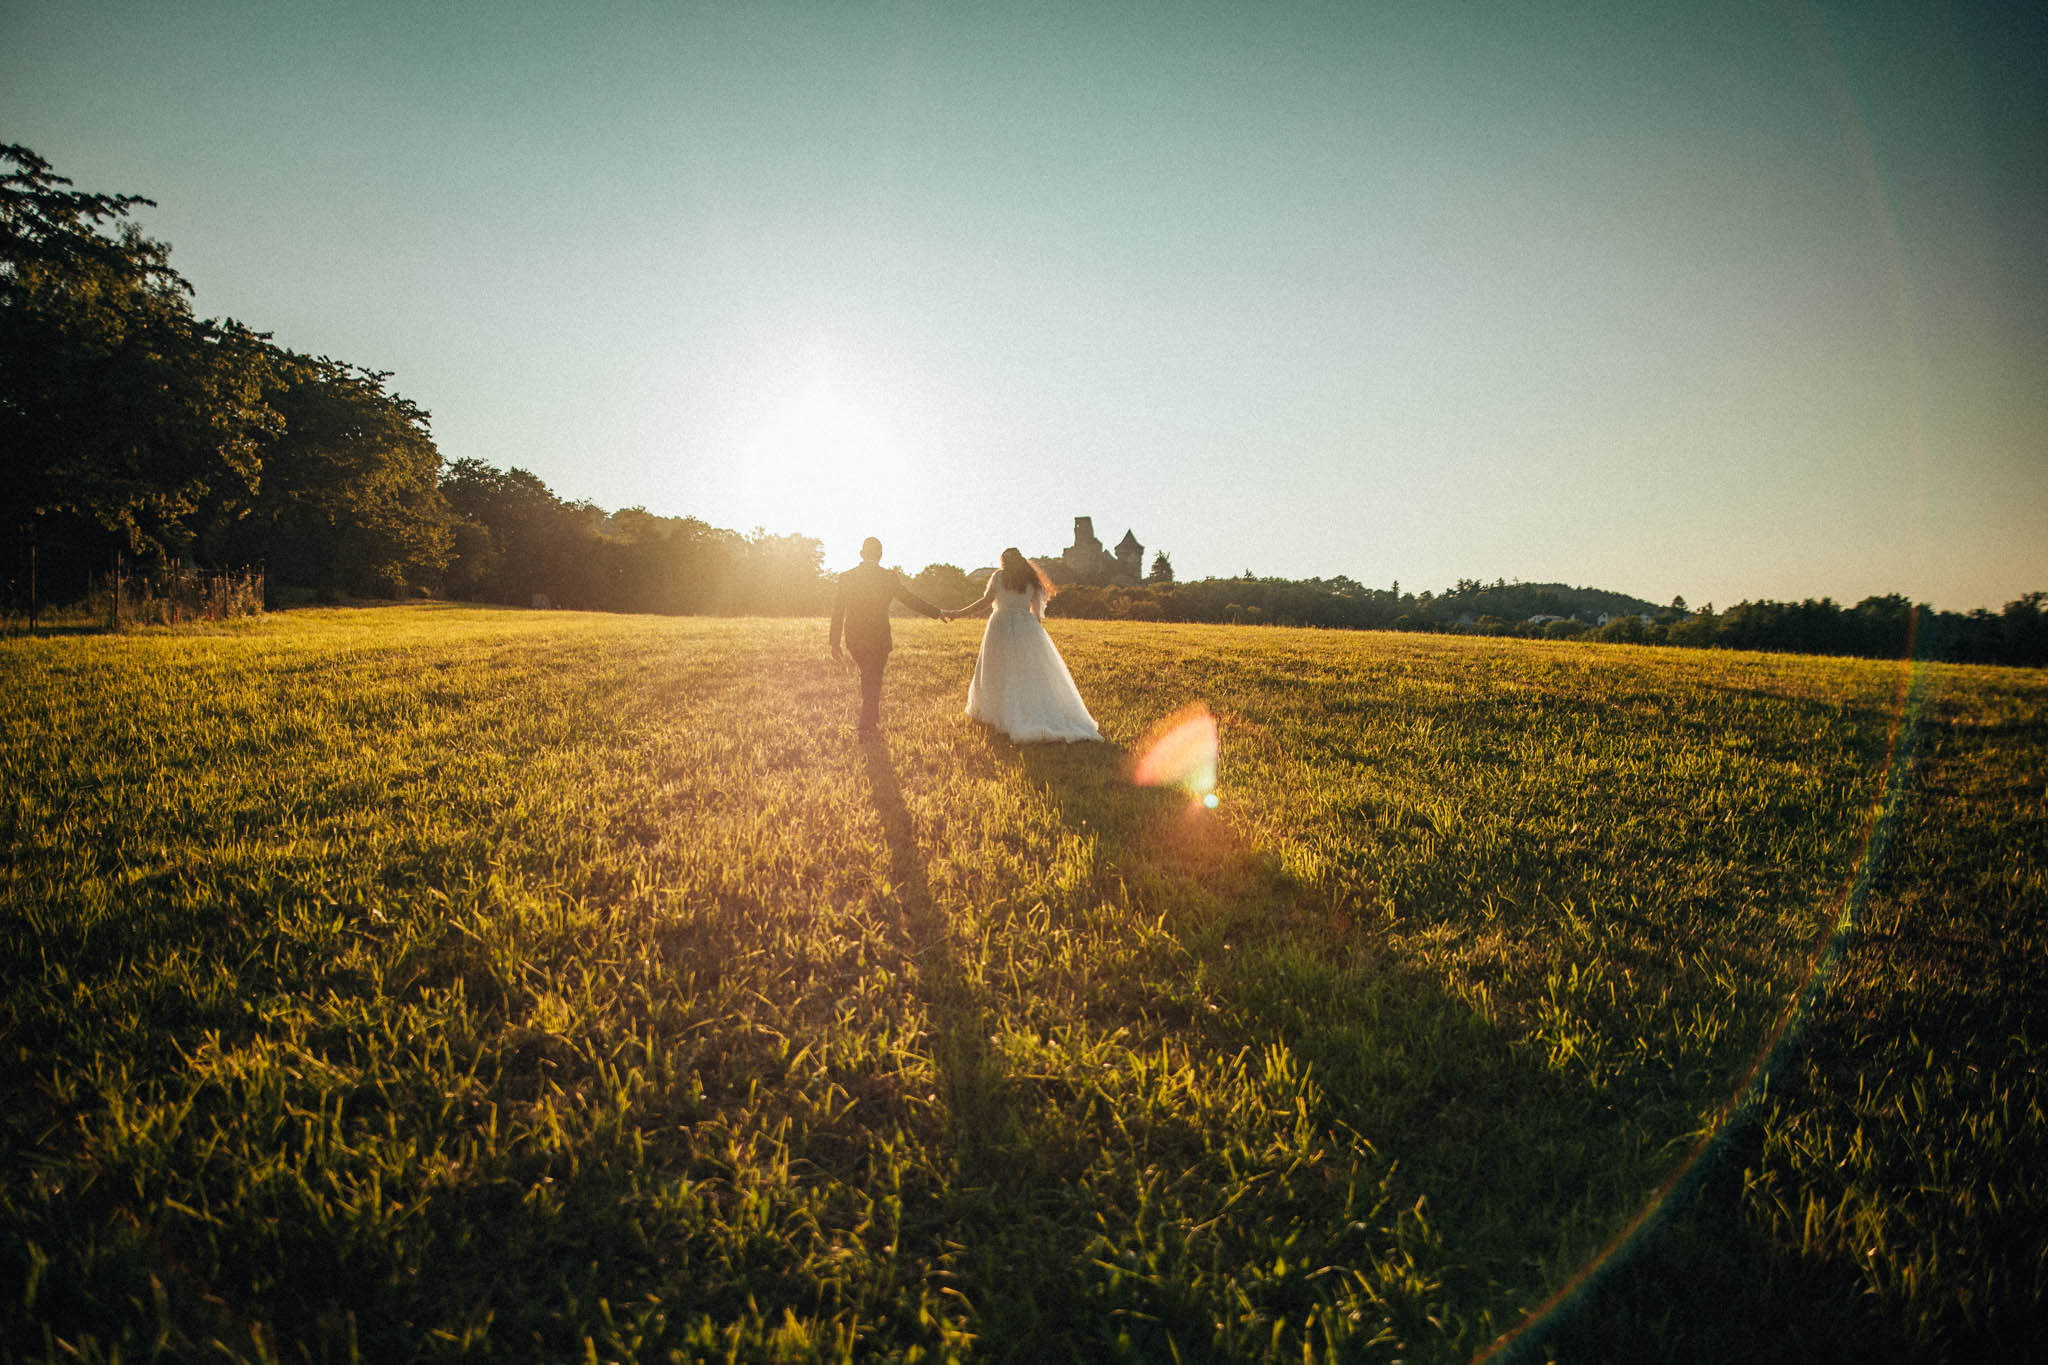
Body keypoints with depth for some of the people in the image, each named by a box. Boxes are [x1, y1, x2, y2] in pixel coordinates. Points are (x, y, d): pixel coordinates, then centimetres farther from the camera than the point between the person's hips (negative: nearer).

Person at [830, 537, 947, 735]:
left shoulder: (845, 577, -2)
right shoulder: (888, 577, -9)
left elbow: (837, 612, 0)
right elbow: (910, 600, -6)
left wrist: (835, 643, 5)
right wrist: (938, 613, 5)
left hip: (854, 639, 3)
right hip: (878, 638, -3)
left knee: (868, 674, 25)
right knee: (874, 679, 11)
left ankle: (873, 717, 31)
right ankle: (866, 725, 11)